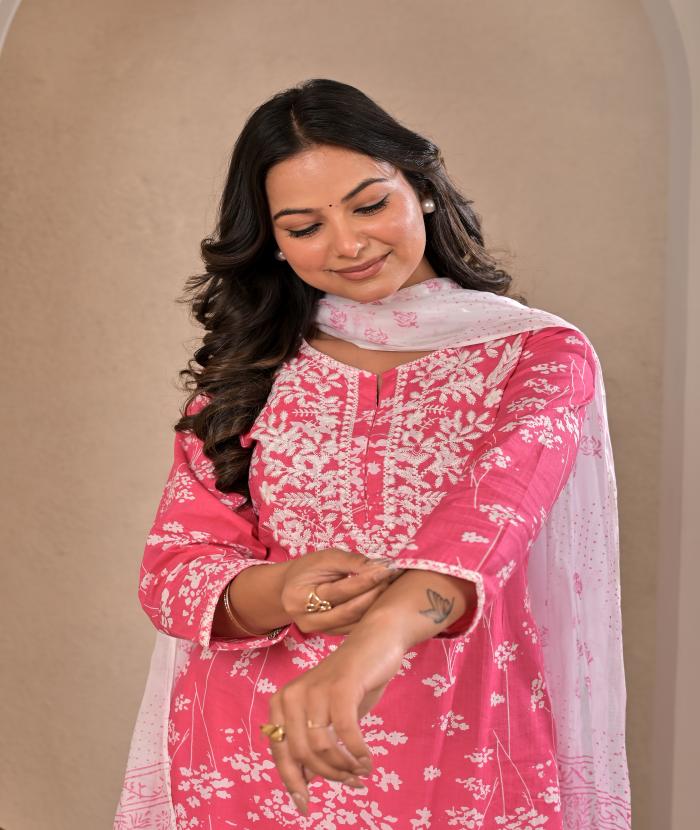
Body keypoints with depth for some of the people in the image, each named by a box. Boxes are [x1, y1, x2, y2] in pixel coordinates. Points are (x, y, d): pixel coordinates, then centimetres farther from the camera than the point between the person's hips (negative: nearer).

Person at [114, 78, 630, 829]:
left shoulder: (537, 354, -5)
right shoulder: (245, 368, 2)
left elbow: (502, 492, -26)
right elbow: (171, 564, -3)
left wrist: (381, 634, -45)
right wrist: (278, 593, -25)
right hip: (244, 766, 2)